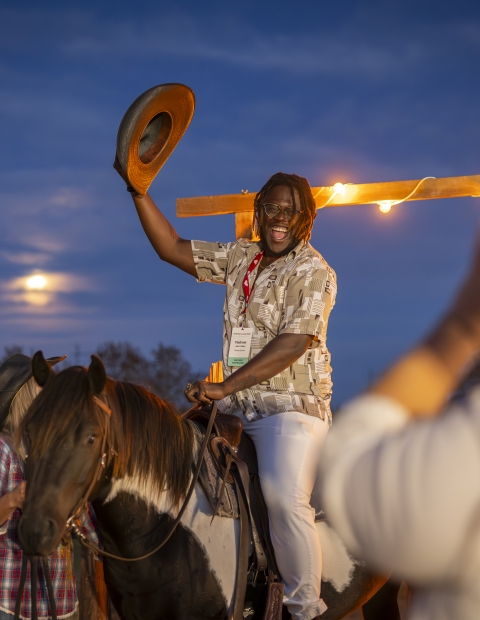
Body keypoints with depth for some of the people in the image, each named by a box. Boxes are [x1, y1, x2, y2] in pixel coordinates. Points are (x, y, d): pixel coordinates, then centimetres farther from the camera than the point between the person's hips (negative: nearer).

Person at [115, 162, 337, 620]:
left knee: (284, 497, -28)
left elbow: (291, 346, -16)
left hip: (291, 407, -7)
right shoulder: (241, 258, 14)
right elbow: (173, 250, 16)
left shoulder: (314, 272, -6)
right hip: (237, 409, 7)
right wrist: (139, 191, 5)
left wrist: (224, 386, -22)